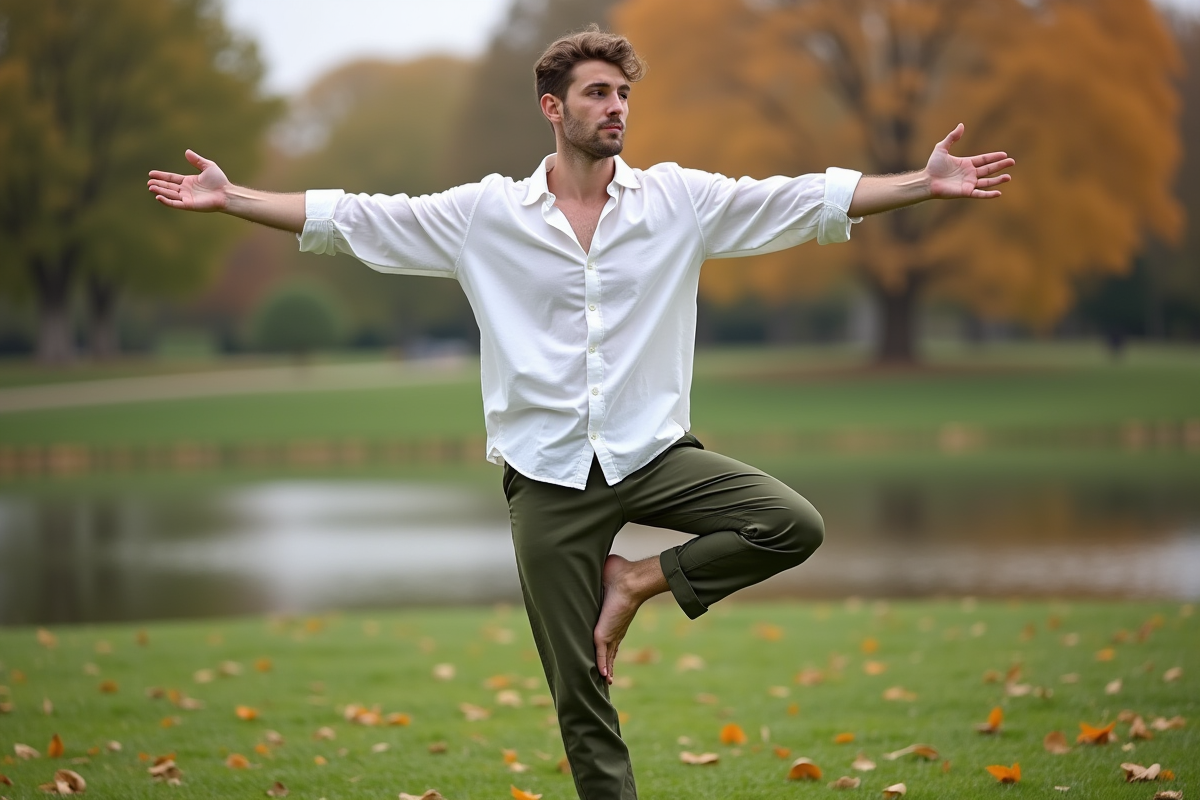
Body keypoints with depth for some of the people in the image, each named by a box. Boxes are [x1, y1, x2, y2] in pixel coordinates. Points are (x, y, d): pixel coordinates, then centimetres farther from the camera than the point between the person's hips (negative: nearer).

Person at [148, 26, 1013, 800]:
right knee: (579, 694, 2)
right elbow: (351, 218, 1)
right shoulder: (485, 213, 0)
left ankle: (642, 578, -1)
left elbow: (811, 199, -1)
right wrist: (230, 198, -5)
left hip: (654, 453, 1)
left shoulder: (679, 199, 1)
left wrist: (926, 184, -9)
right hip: (549, 478, -1)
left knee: (795, 525, -22)